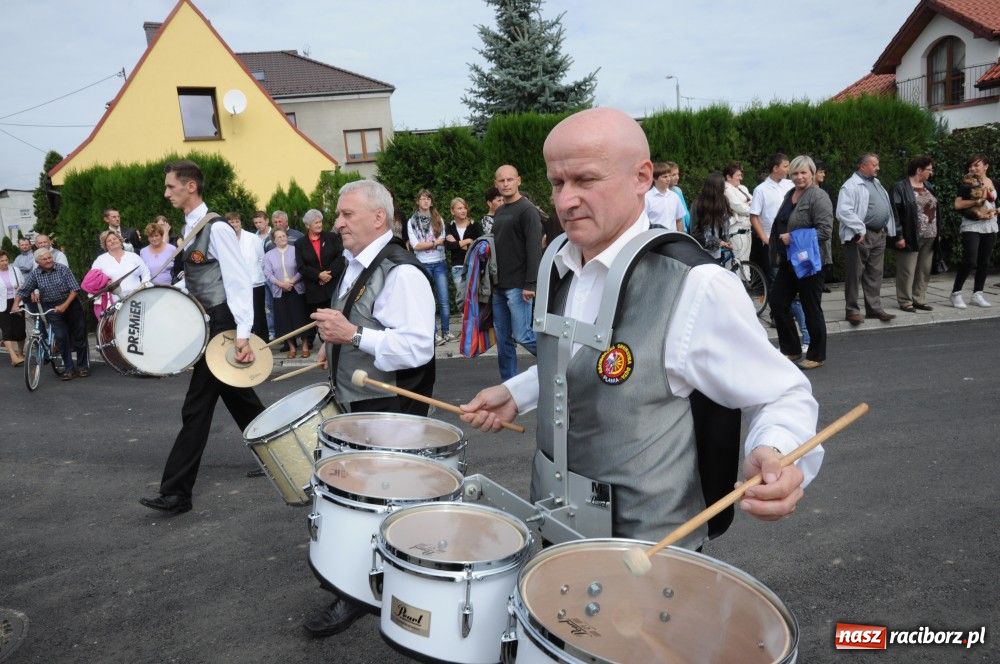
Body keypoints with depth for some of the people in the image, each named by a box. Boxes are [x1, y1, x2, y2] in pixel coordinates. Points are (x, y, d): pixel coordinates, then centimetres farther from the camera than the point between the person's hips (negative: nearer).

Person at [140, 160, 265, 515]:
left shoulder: (216, 227, -15)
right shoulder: (190, 229, 13)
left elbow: (239, 281, -20)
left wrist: (243, 335, -26)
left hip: (221, 326, -10)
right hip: (207, 324, 10)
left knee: (197, 407, -6)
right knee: (240, 399, 17)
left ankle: (176, 492, 2)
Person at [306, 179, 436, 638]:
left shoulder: (401, 273, -21)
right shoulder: (354, 265, 10)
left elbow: (417, 347, -29)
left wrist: (353, 335, -30)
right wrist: (337, 344, 12)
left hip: (390, 411, -9)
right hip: (357, 403, 10)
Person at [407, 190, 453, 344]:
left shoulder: (439, 220, 9)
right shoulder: (411, 222, 2)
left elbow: (443, 241, 1)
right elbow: (415, 245, -7)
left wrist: (425, 244, -10)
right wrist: (435, 242, -6)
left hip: (440, 263, 2)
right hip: (423, 265, -2)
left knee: (444, 300, 1)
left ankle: (446, 331, 10)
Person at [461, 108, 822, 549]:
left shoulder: (695, 286, -24)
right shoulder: (559, 266, -1)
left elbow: (785, 396, -14)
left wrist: (774, 455, -32)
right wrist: (515, 394, 3)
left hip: (646, 548, -7)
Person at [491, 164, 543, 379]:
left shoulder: (527, 210, -8)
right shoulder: (498, 212, 17)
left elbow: (534, 249, -15)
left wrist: (530, 284, -21)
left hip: (518, 286, -8)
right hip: (498, 285, 8)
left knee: (522, 336, -8)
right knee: (503, 339, 8)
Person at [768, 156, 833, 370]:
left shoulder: (818, 197, -12)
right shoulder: (789, 195, 14)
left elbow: (825, 230, -21)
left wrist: (794, 238, -22)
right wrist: (778, 251, 19)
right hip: (788, 261, 9)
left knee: (811, 308, 2)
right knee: (777, 302, 9)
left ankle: (816, 356, 15)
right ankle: (791, 350, 22)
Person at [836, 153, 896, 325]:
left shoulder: (876, 183, 19)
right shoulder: (851, 185, -10)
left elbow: (886, 207, 26)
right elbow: (843, 211, -21)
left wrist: (887, 229, 14)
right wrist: (860, 230, -21)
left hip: (879, 235, 8)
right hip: (860, 237, -8)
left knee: (875, 274, 11)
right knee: (855, 274, -2)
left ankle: (874, 308, 19)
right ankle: (852, 310, 4)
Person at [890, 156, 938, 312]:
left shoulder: (927, 187, 16)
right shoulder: (901, 187, -8)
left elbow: (934, 210, 21)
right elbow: (895, 213, -13)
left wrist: (937, 232, 15)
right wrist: (899, 236, -18)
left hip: (929, 237, 8)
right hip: (911, 238, -8)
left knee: (924, 270, 10)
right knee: (907, 270, -3)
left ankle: (919, 300, 18)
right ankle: (905, 301, 5)